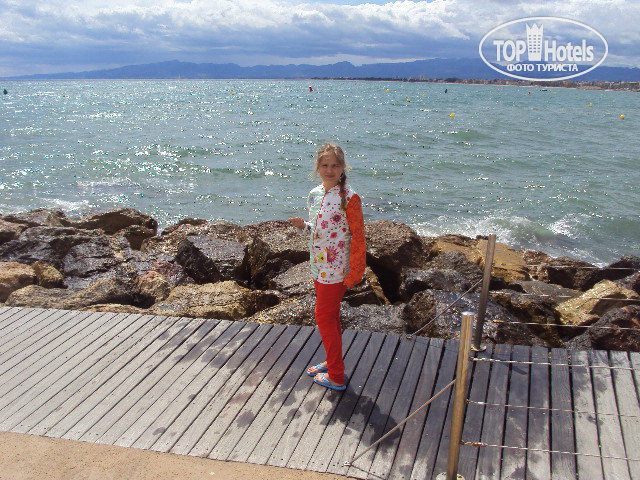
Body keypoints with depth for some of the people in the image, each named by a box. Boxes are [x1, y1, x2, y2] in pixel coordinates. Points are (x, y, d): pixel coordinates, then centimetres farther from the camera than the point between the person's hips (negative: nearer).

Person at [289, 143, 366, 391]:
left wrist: (354, 274, -15)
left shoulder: (349, 198, -15)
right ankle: (332, 362, 36)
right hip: (319, 266, 7)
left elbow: (358, 237, -14)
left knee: (324, 316, -1)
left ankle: (336, 377, 11)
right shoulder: (314, 194, 7)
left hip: (337, 268, -7)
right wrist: (303, 226, -2)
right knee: (330, 316, 19)